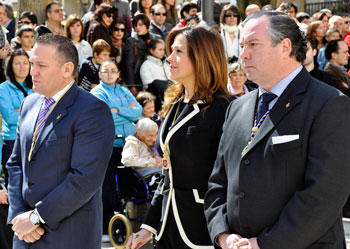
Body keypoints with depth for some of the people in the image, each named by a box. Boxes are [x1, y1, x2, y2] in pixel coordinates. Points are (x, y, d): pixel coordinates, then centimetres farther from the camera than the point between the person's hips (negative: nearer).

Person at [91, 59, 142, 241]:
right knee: (107, 187, -4)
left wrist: (117, 110, -6)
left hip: (127, 143, 5)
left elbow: (138, 112, 5)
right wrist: (128, 112, -3)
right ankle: (105, 230, 1)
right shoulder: (97, 93, 1)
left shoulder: (124, 92, 18)